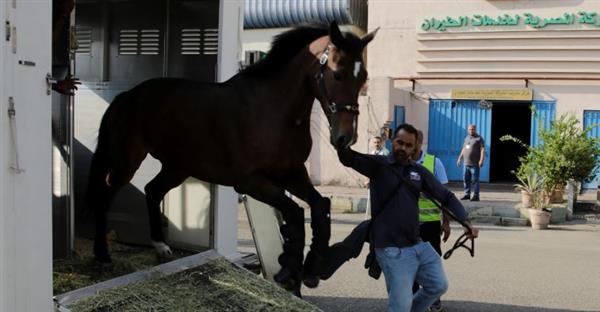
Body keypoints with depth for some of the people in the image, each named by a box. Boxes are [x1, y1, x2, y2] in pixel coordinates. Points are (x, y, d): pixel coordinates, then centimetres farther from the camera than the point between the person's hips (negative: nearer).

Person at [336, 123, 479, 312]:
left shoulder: (419, 172, 8)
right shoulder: (378, 165, -5)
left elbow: (446, 196, 9)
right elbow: (348, 158, -20)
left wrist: (465, 222, -4)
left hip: (418, 244, 6)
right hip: (392, 249, -6)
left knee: (438, 286, 16)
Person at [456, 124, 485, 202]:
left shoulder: (479, 138, -2)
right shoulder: (467, 138, 18)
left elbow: (483, 150, -10)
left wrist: (481, 160, -21)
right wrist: (459, 158, 23)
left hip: (475, 164, -7)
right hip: (466, 163, 7)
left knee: (475, 180, -8)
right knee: (466, 179, 8)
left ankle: (476, 195, -5)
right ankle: (467, 194, 15)